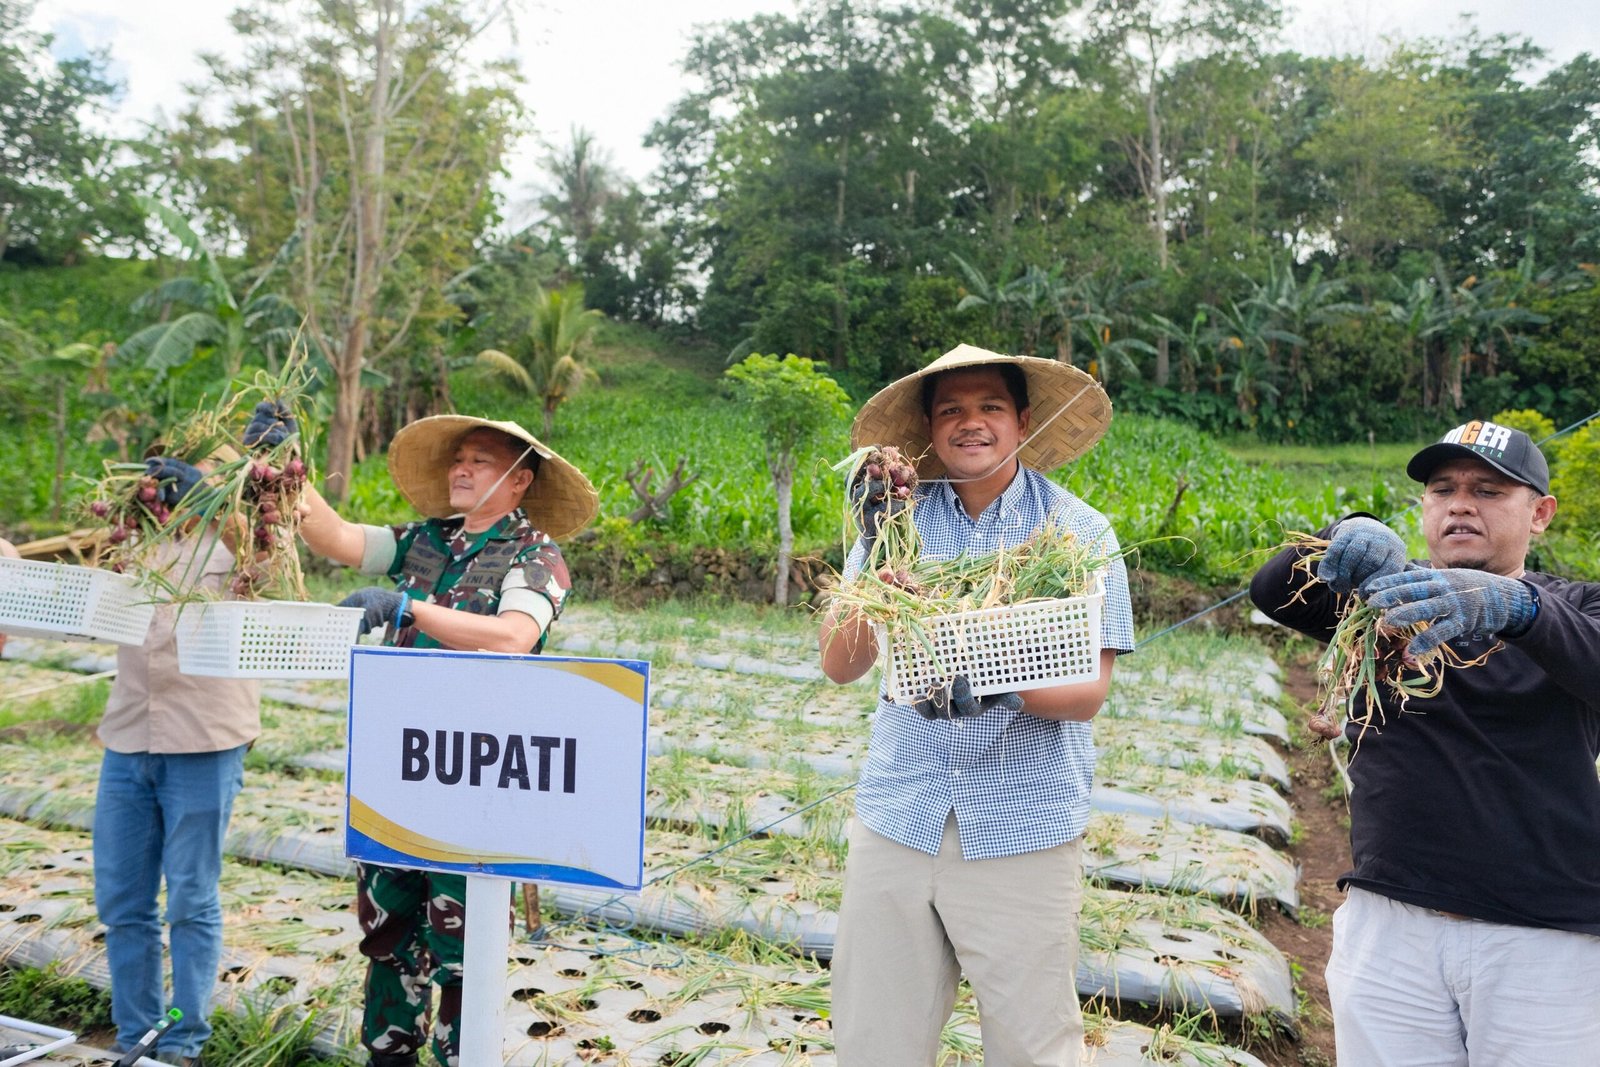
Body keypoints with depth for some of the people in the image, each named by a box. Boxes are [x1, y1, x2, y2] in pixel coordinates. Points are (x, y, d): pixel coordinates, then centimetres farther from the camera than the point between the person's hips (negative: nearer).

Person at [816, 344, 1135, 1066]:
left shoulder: (1079, 532, -3)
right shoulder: (901, 517, 2)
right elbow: (839, 665, -5)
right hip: (898, 817, 2)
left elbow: (1088, 692, -8)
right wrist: (876, 551, -18)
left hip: (1023, 829, -2)